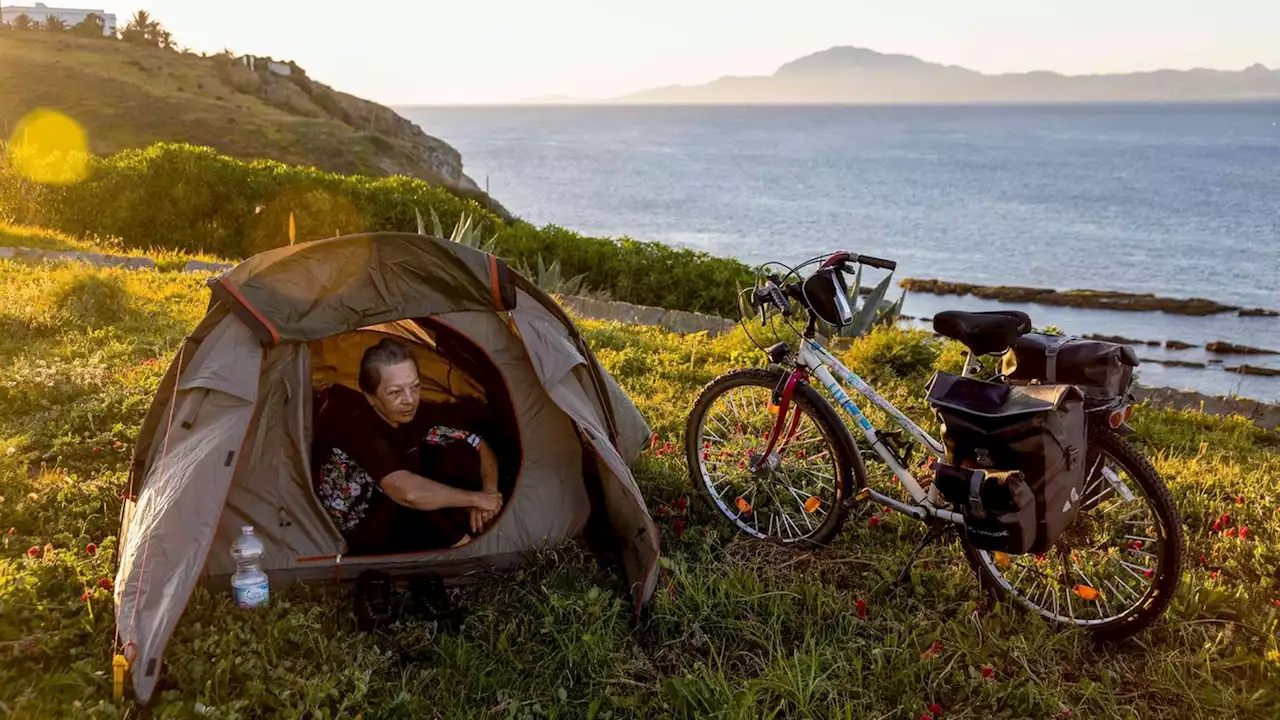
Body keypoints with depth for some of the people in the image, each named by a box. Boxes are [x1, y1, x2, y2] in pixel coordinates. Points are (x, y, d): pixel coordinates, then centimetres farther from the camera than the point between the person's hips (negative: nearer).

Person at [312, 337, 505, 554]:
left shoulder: (421, 412, -13)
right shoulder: (353, 422, -32)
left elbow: (481, 448, -3)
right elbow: (407, 492, -43)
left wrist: (488, 493, -22)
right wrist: (476, 498, -31)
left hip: (399, 514, 6)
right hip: (359, 530, -6)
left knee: (460, 453, -13)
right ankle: (457, 542, -11)